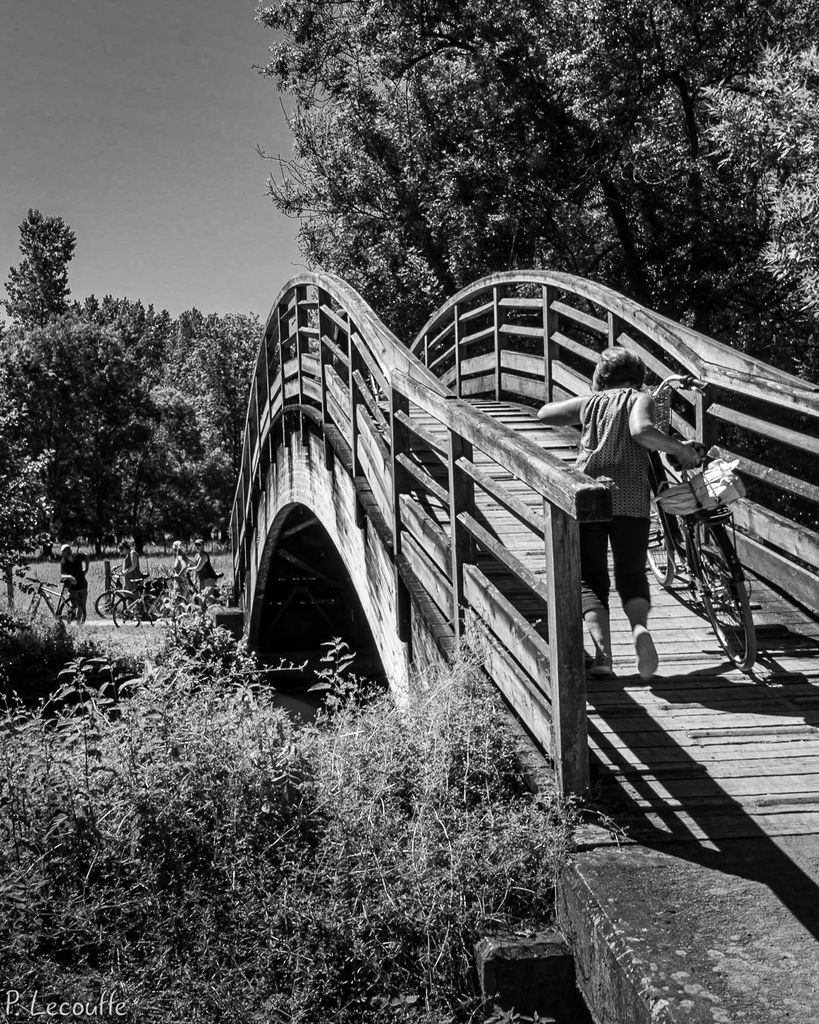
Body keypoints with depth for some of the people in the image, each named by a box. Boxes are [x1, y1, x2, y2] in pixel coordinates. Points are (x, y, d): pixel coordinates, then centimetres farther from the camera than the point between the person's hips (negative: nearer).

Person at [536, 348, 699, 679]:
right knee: (632, 575, 12)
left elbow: (544, 414, 29)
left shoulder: (589, 402, 18)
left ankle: (602, 652, -13)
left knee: (590, 580, 7)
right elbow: (642, 430, -13)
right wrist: (681, 449, -1)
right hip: (630, 496, -1)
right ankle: (639, 626, -19)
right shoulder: (639, 398, 9)